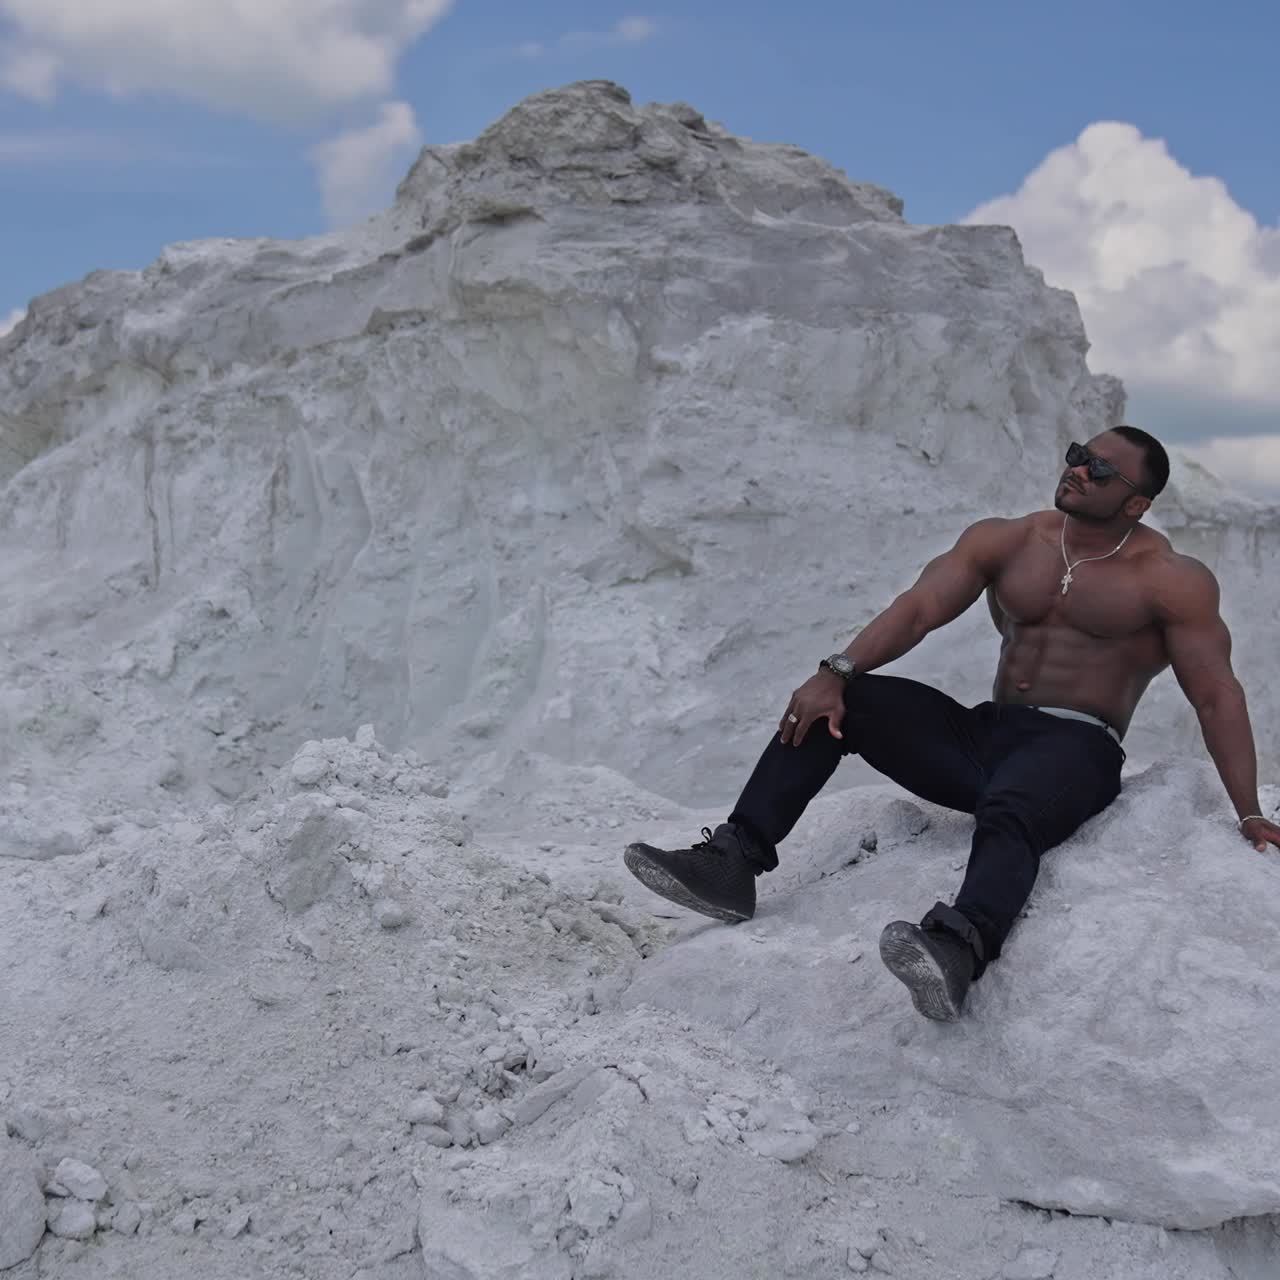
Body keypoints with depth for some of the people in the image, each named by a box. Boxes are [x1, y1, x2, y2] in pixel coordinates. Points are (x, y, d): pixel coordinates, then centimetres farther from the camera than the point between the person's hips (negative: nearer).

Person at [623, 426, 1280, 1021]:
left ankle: (958, 949, -68)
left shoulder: (1172, 580, 0)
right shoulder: (1003, 542, 11)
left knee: (1008, 811, -41)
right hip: (984, 736, 5)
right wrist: (837, 672, -17)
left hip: (1076, 750, -5)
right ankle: (733, 864, -18)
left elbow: (1217, 697, -1)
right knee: (828, 704, -10)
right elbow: (918, 608, -2)